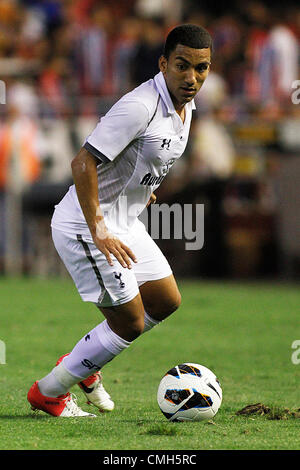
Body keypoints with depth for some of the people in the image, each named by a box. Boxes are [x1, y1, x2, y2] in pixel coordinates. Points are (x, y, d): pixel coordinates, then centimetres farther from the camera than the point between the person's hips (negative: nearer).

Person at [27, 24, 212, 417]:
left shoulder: (185, 107, 4)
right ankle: (48, 393, 12)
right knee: (129, 322, -4)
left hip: (124, 223, 10)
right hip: (86, 225, -10)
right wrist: (98, 232, -29)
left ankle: (79, 364, 30)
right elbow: (83, 163, -28)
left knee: (166, 301, 17)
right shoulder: (140, 105, -26)